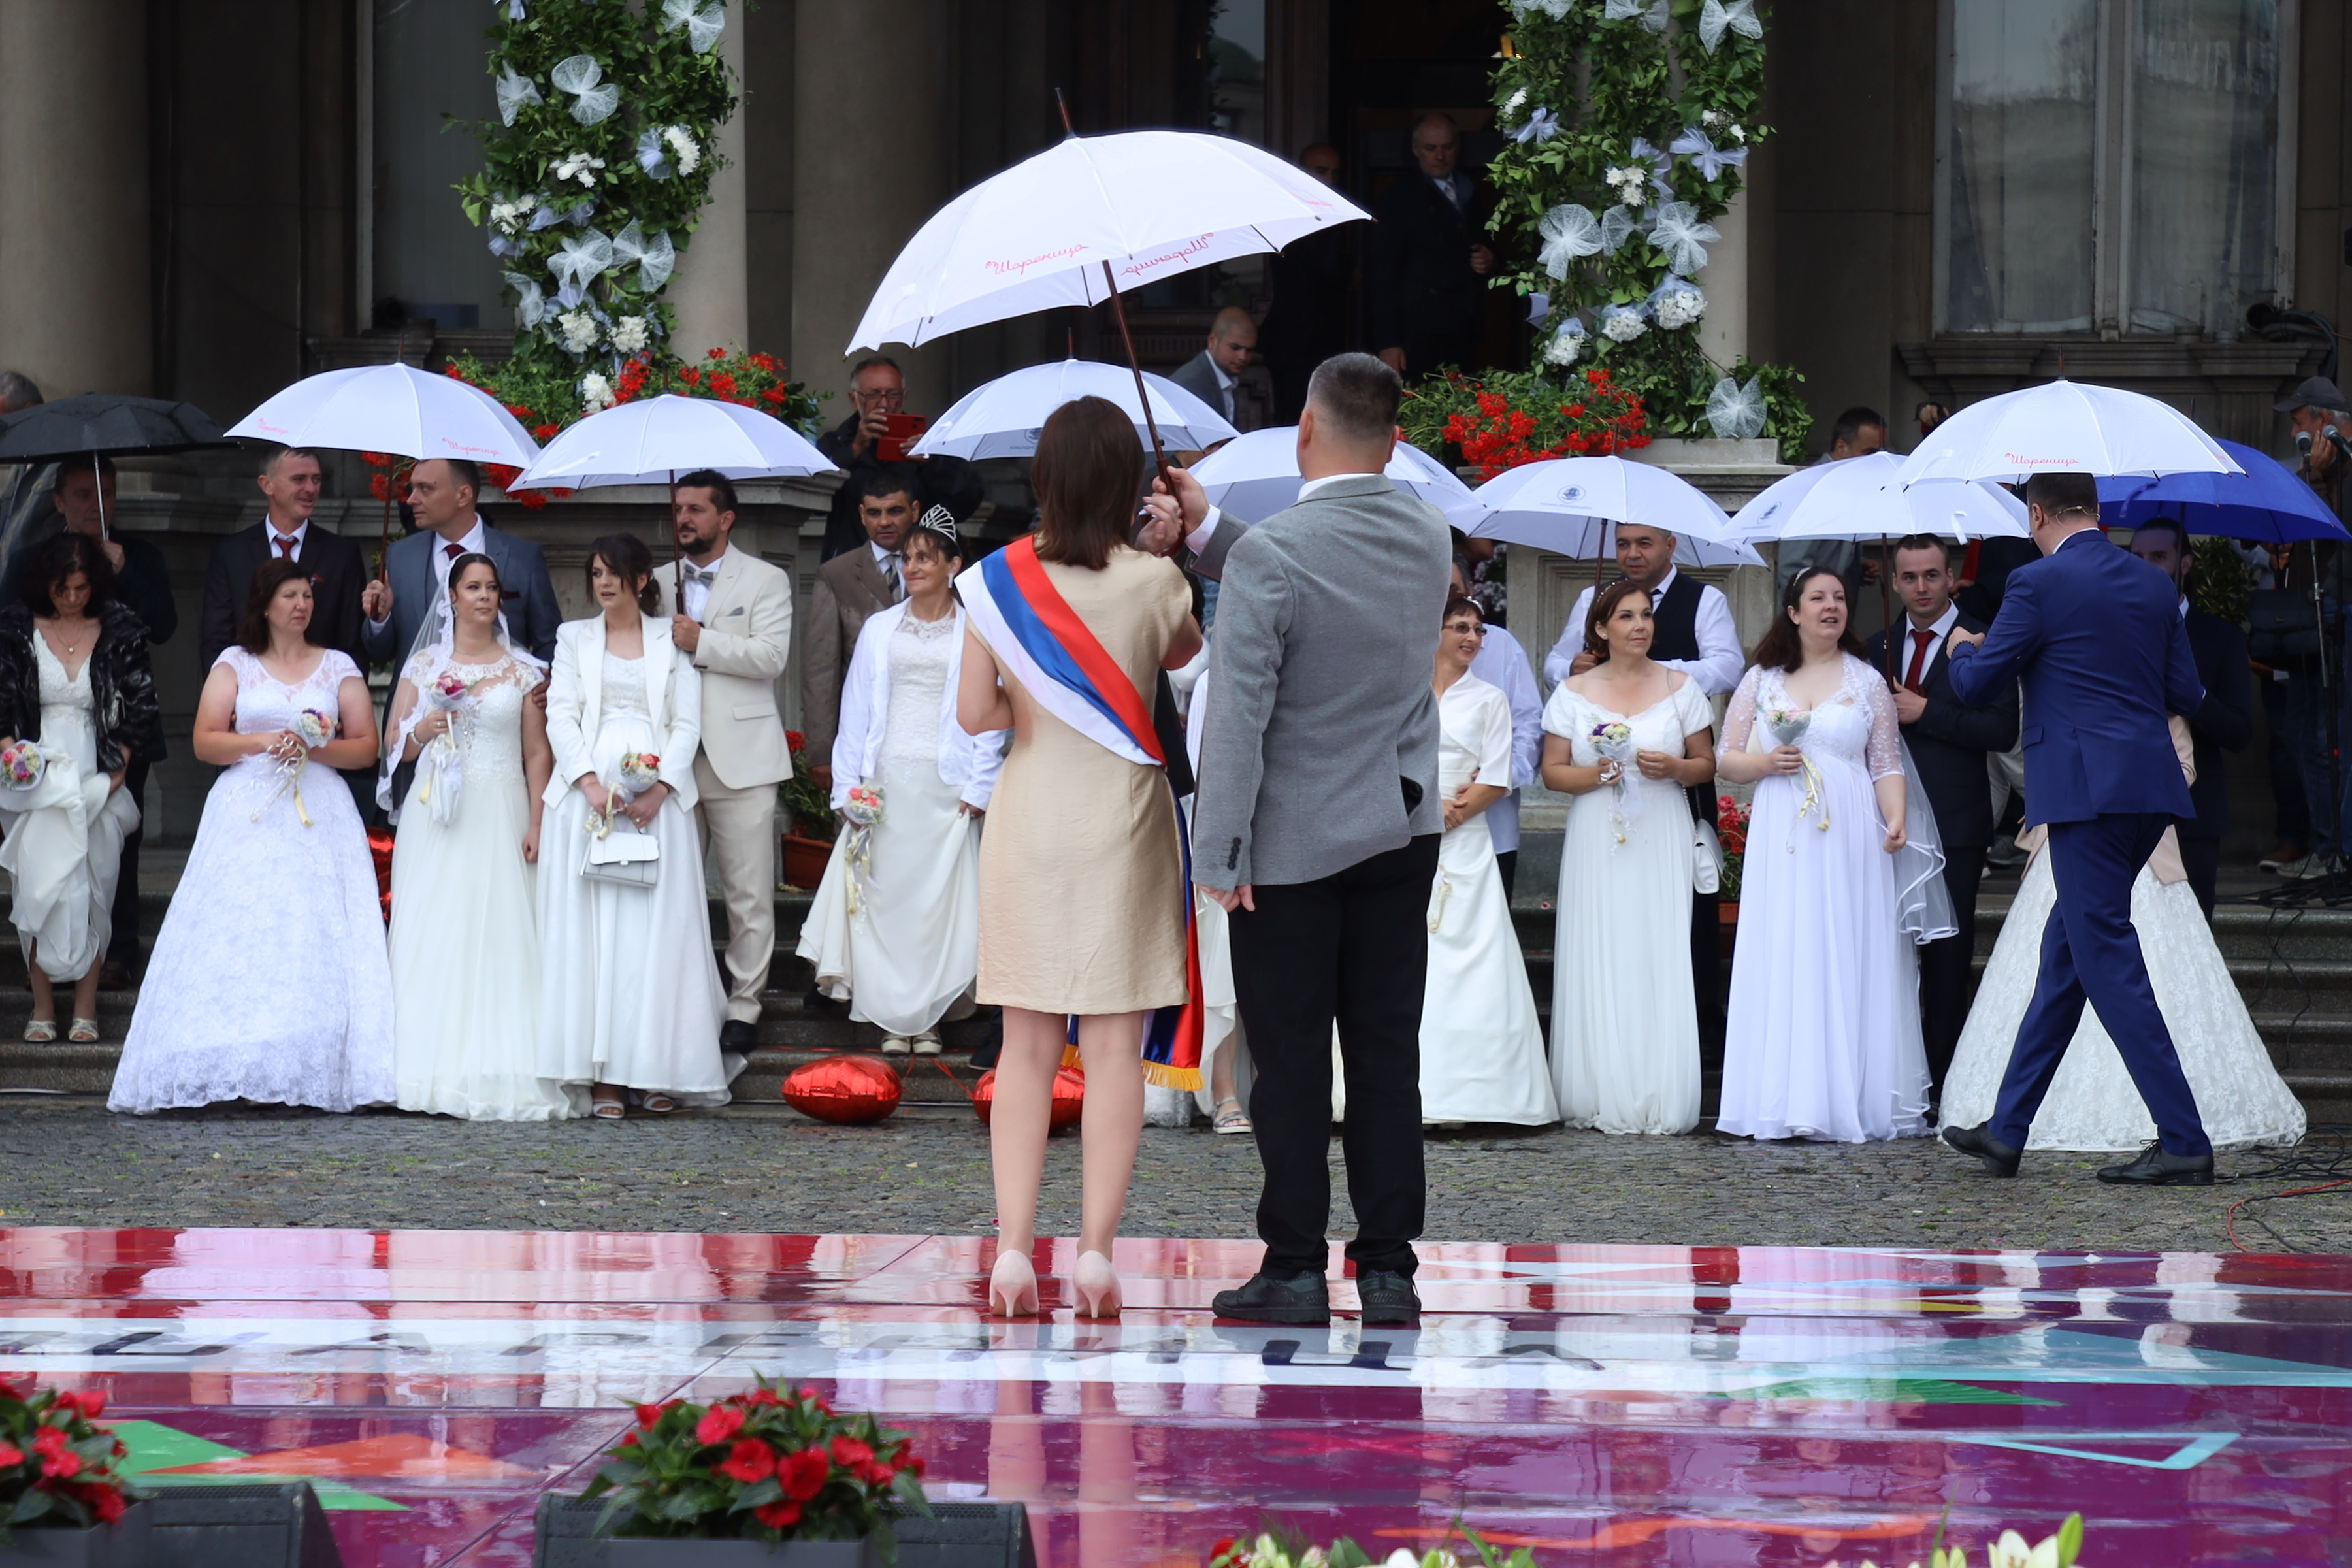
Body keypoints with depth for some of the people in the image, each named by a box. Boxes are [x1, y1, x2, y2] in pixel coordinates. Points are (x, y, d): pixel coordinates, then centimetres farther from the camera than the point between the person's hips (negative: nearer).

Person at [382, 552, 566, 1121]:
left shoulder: (522, 670, 8)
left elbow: (538, 754, 6)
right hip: (436, 814, 1)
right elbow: (394, 747, 11)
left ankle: (498, 1074, -8)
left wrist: (536, 824, -4)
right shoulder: (424, 665, 10)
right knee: (434, 937, -5)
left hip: (500, 814, -1)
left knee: (501, 936, -8)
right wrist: (424, 729, -10)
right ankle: (438, 1072, -6)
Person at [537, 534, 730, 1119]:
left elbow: (688, 724, 5)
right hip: (587, 794, 1)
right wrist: (591, 784, -11)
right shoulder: (574, 638, 14)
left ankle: (657, 1069, -1)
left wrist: (658, 790, -10)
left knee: (658, 929, -4)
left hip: (656, 799, -1)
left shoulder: (672, 639, 11)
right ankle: (600, 1074, -8)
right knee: (589, 930, -6)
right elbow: (560, 717, 5)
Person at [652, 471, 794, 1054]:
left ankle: (744, 1006, 4)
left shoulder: (765, 581, 4)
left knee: (748, 893, -2)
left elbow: (771, 655, -9)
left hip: (740, 758, -3)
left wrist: (700, 642, -14)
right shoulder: (660, 584, 16)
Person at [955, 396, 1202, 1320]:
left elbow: (973, 713, -2)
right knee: (1113, 1047, 3)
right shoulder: (1152, 584, -9)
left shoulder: (1000, 581, -5)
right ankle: (1097, 1252, -1)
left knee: (1026, 1046, 8)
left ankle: (1013, 1247, 1)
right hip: (1120, 826, -2)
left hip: (1028, 820, 2)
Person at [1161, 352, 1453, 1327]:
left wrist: (1218, 855, -13)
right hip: (1402, 834, 5)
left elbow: (1238, 716, -19)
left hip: (1292, 844, -5)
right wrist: (1205, 531, 14)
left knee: (1290, 1063, 2)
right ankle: (1388, 1268, 8)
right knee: (1387, 1057, 7)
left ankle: (1294, 1272, 5)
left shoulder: (1272, 556, -18)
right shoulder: (1429, 541, 1)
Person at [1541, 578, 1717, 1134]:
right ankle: (1602, 1101, -1)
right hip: (1596, 848, 0)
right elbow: (1553, 771, 6)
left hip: (1662, 845, 0)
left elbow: (1707, 764, 9)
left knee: (1660, 962, -5)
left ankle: (1659, 1100, -3)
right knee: (1598, 967, -4)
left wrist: (1673, 768, -11)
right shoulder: (1574, 693, 7)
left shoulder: (1679, 687, 8)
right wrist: (1595, 776, -13)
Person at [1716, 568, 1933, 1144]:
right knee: (1782, 963, -4)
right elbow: (1726, 759, 12)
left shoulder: (1868, 682, 9)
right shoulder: (1761, 680, 10)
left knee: (1850, 962, -2)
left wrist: (1896, 818, -9)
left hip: (1850, 838, 0)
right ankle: (1787, 1102, -3)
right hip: (1782, 842, 0)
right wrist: (1765, 763, -8)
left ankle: (1850, 1102, 1)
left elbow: (1887, 764, 7)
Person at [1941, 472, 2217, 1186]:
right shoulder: (2155, 585, 11)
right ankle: (2006, 1132, 21)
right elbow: (2187, 694, 12)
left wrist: (1963, 649, 19)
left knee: (2108, 962, -6)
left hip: (2087, 790, -8)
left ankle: (2184, 1143, -11)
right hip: (2149, 786, 8)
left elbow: (1975, 686, -4)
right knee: (2065, 951, 15)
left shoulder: (2039, 584, -9)